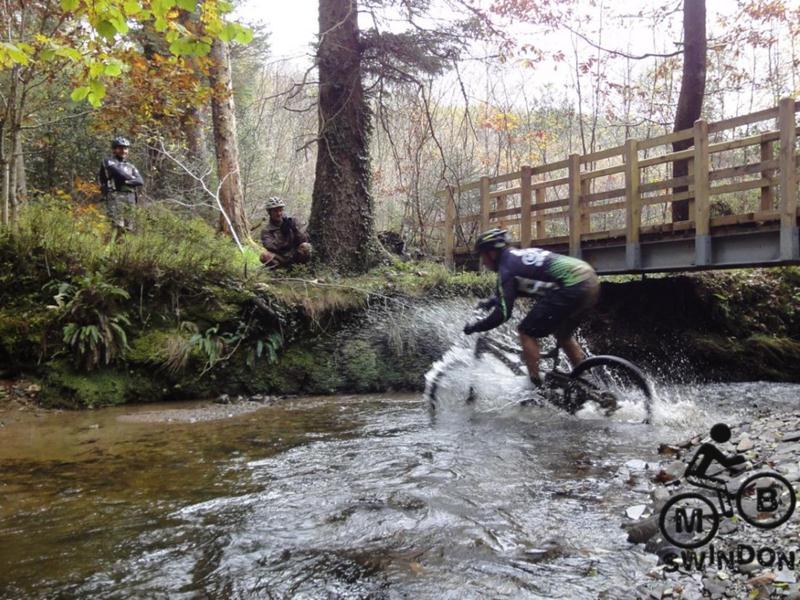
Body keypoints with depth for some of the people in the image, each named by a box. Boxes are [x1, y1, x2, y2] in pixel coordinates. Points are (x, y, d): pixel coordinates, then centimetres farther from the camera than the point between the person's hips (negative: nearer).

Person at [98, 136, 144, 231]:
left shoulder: (130, 166, 22)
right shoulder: (108, 162, 6)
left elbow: (141, 181, 5)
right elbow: (120, 173, -11)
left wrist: (127, 182, -10)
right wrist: (131, 178, 6)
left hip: (130, 199, 6)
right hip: (115, 197, -5)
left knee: (128, 228, 3)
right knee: (117, 226, -16)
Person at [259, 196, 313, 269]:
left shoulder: (293, 221, 4)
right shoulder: (266, 230, 1)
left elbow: (305, 239, -5)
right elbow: (270, 247, -17)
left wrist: (295, 229, -22)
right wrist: (282, 234, -26)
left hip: (295, 255, 1)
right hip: (279, 259, -1)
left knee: (306, 246, -29)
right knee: (264, 255, -29)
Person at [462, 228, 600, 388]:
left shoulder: (506, 268, -2)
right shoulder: (521, 254, 24)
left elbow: (502, 314, -8)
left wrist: (474, 327, 4)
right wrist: (492, 301, 45)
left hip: (572, 288, -9)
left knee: (527, 332, 3)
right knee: (563, 336, 27)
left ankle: (536, 386, 3)